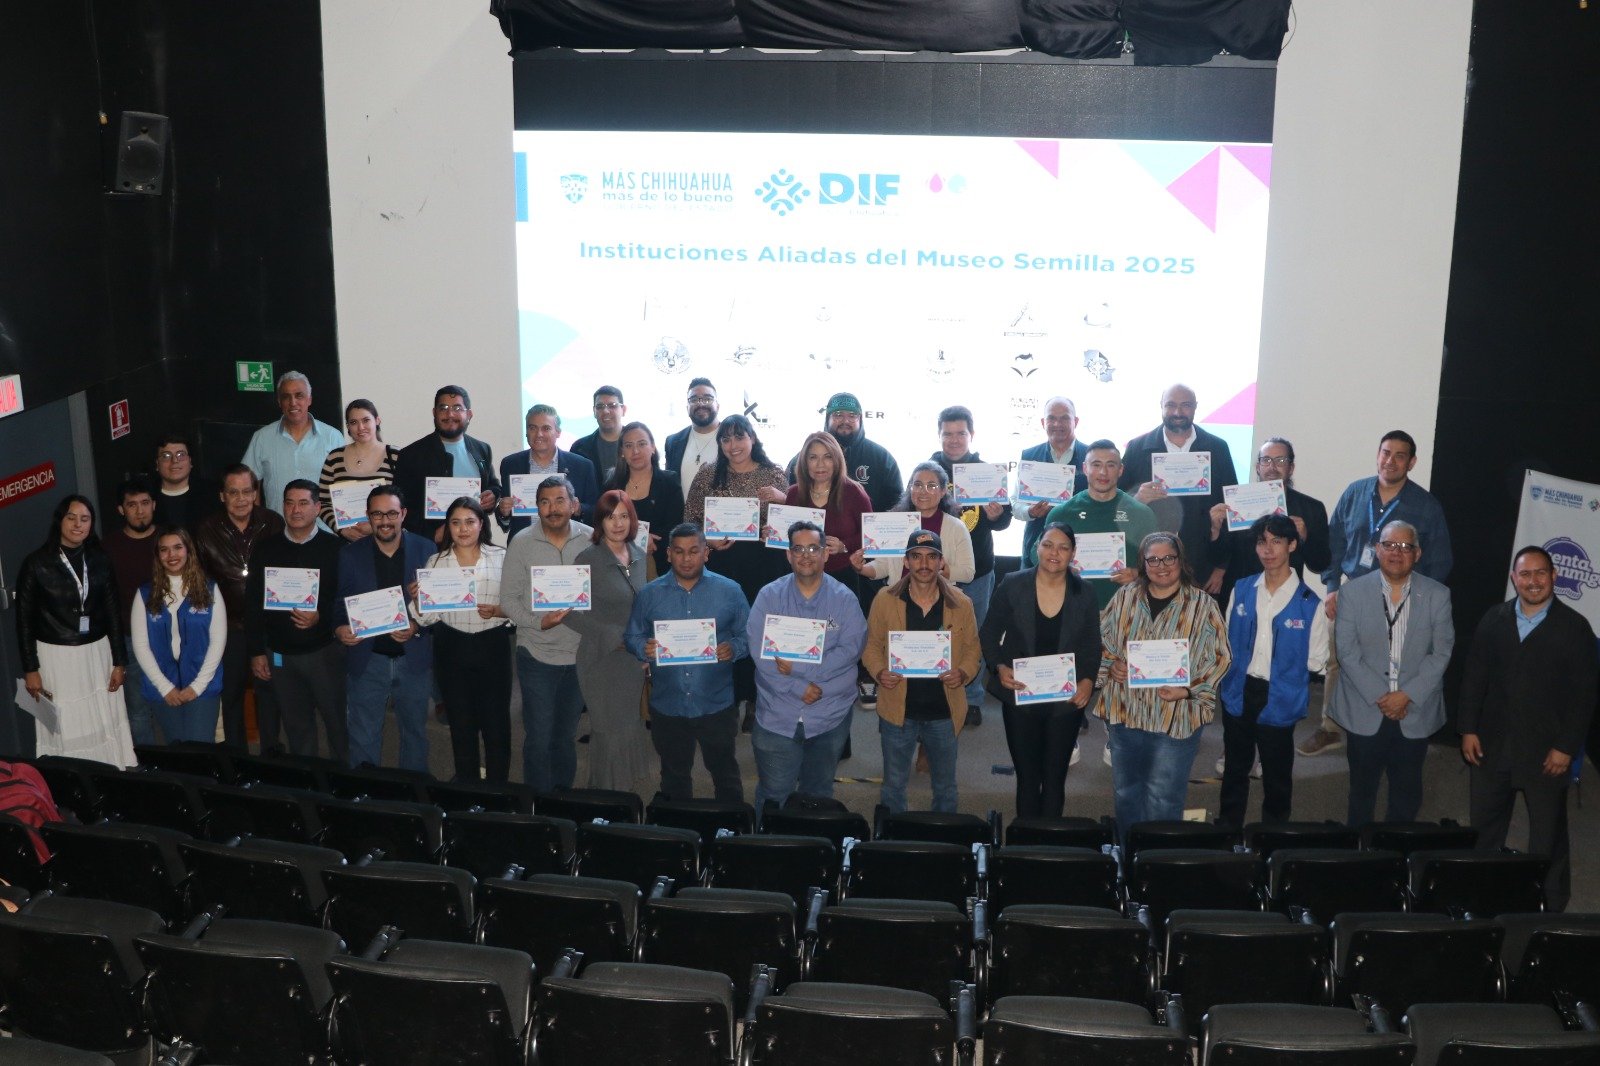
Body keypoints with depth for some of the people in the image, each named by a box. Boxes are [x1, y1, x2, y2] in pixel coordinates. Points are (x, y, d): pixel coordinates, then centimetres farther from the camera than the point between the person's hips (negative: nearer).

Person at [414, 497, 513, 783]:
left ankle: (497, 789, 18)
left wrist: (499, 611, -21)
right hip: (451, 649, 2)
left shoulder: (501, 558, -1)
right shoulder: (436, 562, 5)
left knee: (496, 722, 2)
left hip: (493, 647, -2)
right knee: (461, 724, 13)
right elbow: (429, 617, 2)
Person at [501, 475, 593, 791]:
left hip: (580, 654, 2)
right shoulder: (522, 542, -6)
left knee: (567, 735, 18)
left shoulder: (591, 539, -3)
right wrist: (538, 622, -19)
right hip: (537, 655, -2)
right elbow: (508, 598, -5)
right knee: (538, 738, 2)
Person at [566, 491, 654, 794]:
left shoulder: (639, 556, 6)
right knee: (610, 732, 3)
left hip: (635, 658, 5)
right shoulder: (588, 559, -13)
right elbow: (571, 612, -15)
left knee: (634, 728, 11)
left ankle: (628, 788, 26)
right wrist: (615, 637, -16)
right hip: (603, 660, -5)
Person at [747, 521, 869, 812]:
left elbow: (851, 649, -14)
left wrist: (798, 667, -21)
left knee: (818, 795, 17)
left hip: (829, 717, 1)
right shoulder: (769, 596, -3)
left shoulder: (844, 599, -2)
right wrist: (799, 688, -18)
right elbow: (759, 651, -11)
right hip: (777, 716, -1)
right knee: (773, 794, 5)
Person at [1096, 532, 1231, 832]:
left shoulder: (1203, 605, -4)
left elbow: (1219, 657, -5)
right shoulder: (1125, 597, 5)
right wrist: (1110, 664, -7)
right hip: (1125, 711, 4)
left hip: (1176, 715, -3)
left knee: (1164, 796, 2)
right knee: (1126, 790, 15)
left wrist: (1188, 689, -16)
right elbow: (1102, 640, 13)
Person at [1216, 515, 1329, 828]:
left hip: (1279, 702, -3)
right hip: (1238, 695, 3)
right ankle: (1226, 829, 33)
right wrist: (1239, 671, 0)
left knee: (1277, 778, 12)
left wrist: (1283, 668, -2)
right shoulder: (1241, 590, 0)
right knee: (1234, 769, 18)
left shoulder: (1309, 603, -10)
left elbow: (1315, 661, -5)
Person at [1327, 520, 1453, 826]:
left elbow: (1441, 653, -3)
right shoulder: (1352, 591, -4)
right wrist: (1379, 697, -14)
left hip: (1415, 713, 1)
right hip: (1365, 712, -1)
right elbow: (1347, 652, -8)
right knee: (1362, 789, 11)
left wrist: (1407, 695, -13)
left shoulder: (1437, 595, 0)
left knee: (1407, 793, 11)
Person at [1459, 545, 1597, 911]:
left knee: (1548, 834, 7)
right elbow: (1475, 677, 6)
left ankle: (1552, 903, 20)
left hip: (1546, 751, -3)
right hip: (1492, 745, 3)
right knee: (1484, 826, 13)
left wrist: (1567, 746, -11)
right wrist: (1468, 729, 0)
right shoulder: (1494, 619, 4)